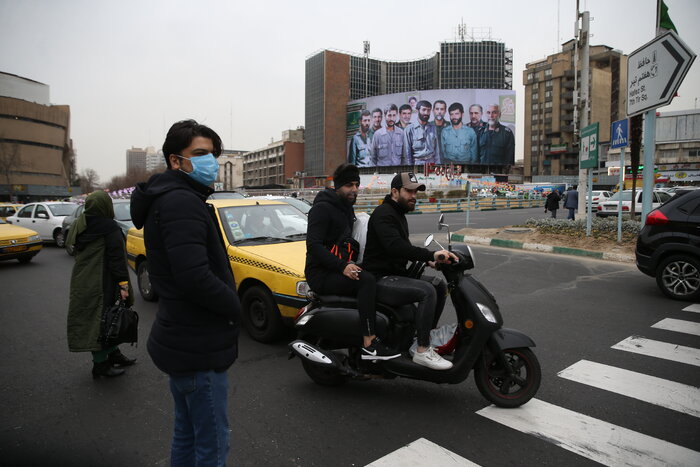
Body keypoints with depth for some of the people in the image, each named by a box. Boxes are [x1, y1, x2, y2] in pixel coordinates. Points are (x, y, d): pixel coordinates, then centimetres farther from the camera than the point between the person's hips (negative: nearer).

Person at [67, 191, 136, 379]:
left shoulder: (80, 226, 9)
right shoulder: (109, 227, -15)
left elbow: (78, 252, 17)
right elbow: (117, 258, -18)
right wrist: (123, 284, -17)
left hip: (81, 282, 9)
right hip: (100, 284, -9)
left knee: (91, 319, 16)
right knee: (100, 320, -1)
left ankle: (113, 354, 29)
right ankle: (100, 364, 8)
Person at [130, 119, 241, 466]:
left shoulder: (169, 199, 14)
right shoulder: (181, 203, -19)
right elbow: (195, 277, -30)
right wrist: (235, 307, -14)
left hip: (183, 343, 10)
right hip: (199, 349, -10)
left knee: (187, 435, 24)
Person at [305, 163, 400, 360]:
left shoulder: (347, 208, 18)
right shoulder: (322, 208, -11)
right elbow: (313, 245, -21)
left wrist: (352, 264, 10)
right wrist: (342, 266, -29)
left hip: (339, 269, 9)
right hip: (320, 275, -9)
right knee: (367, 281, -31)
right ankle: (369, 345, -32)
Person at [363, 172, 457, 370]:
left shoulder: (398, 214, 18)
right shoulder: (383, 213, -14)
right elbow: (395, 246, -30)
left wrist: (427, 260, 11)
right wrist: (431, 255, -36)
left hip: (396, 275, 10)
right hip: (380, 280, -10)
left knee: (439, 285, 6)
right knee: (427, 291, -26)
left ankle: (424, 337, 10)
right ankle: (422, 351, -18)